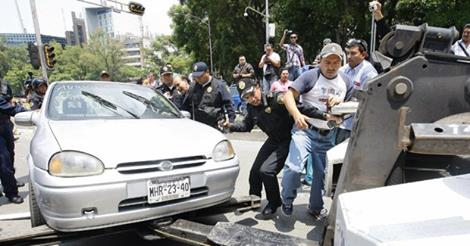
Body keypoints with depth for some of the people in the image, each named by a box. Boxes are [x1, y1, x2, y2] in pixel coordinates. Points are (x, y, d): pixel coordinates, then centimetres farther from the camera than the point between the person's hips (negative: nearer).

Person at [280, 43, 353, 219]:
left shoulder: (346, 82, 10)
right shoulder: (310, 76, -7)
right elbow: (289, 96, -14)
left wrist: (340, 102, -8)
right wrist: (297, 115, -32)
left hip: (328, 136, 5)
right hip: (305, 130, -5)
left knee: (321, 173, 11)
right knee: (294, 167, -20)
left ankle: (316, 208, 35)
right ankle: (287, 200, 9)